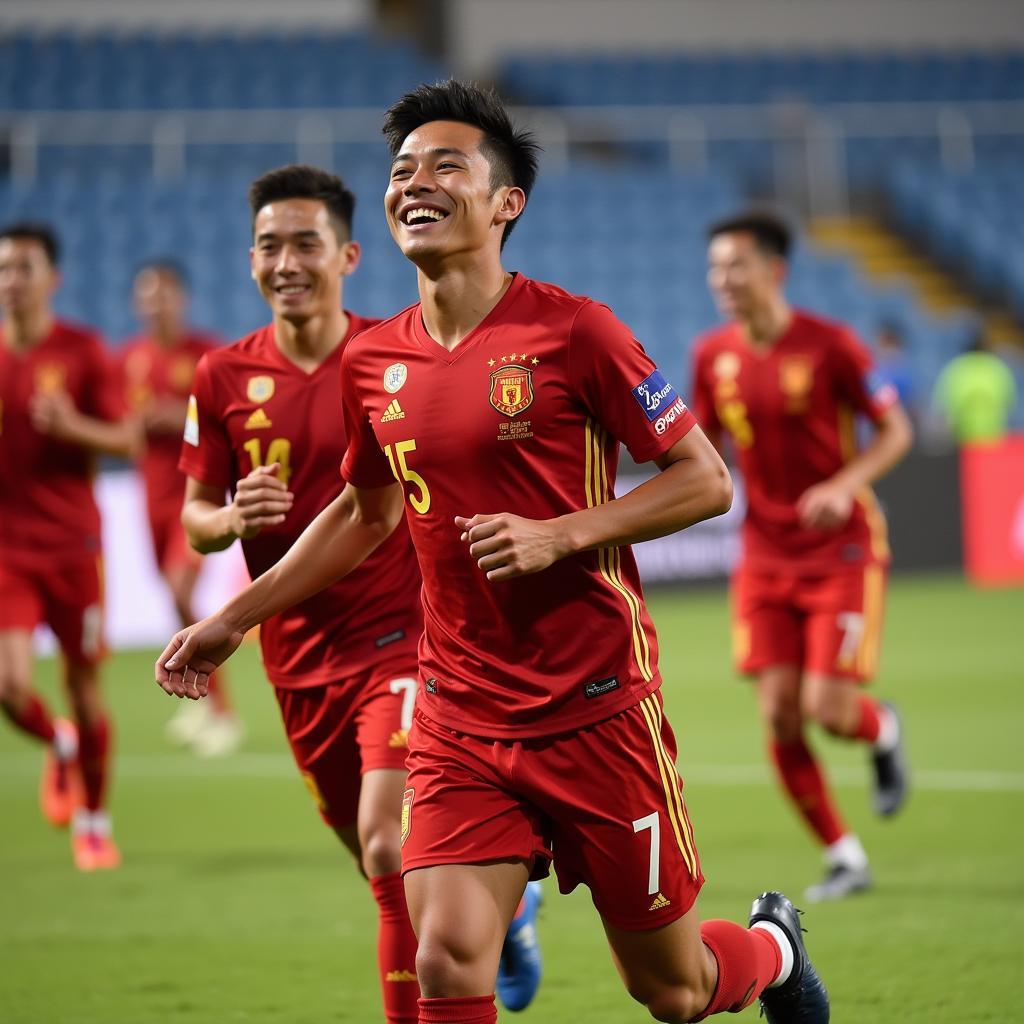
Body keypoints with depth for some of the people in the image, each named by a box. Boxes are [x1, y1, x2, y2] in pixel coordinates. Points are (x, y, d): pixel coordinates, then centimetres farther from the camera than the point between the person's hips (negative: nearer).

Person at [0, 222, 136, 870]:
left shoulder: (82, 351, -3)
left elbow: (127, 441, -2)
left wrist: (73, 427, -20)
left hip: (72, 542, -1)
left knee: (84, 683, 4)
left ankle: (94, 821, 23)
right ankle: (60, 748, 23)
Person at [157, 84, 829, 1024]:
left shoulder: (571, 330, -10)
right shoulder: (374, 362, 5)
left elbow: (707, 480, -7)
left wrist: (561, 535, -19)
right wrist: (231, 621, 21)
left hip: (595, 708, -4)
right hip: (458, 723, 4)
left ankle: (773, 947, 44)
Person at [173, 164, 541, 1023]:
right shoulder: (224, 378, 1)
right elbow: (196, 518, 7)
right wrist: (234, 517, -14)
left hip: (401, 637, -4)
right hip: (298, 657, 4)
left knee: (387, 845, -21)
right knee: (382, 865, 15)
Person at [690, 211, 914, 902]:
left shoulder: (830, 346, -12)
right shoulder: (713, 356, 2)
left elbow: (896, 430, -7)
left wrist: (844, 485, -24)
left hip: (843, 552, -4)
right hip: (766, 556, 4)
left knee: (828, 709, -13)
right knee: (780, 717, -4)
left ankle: (883, 730, 25)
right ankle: (844, 858, 10)